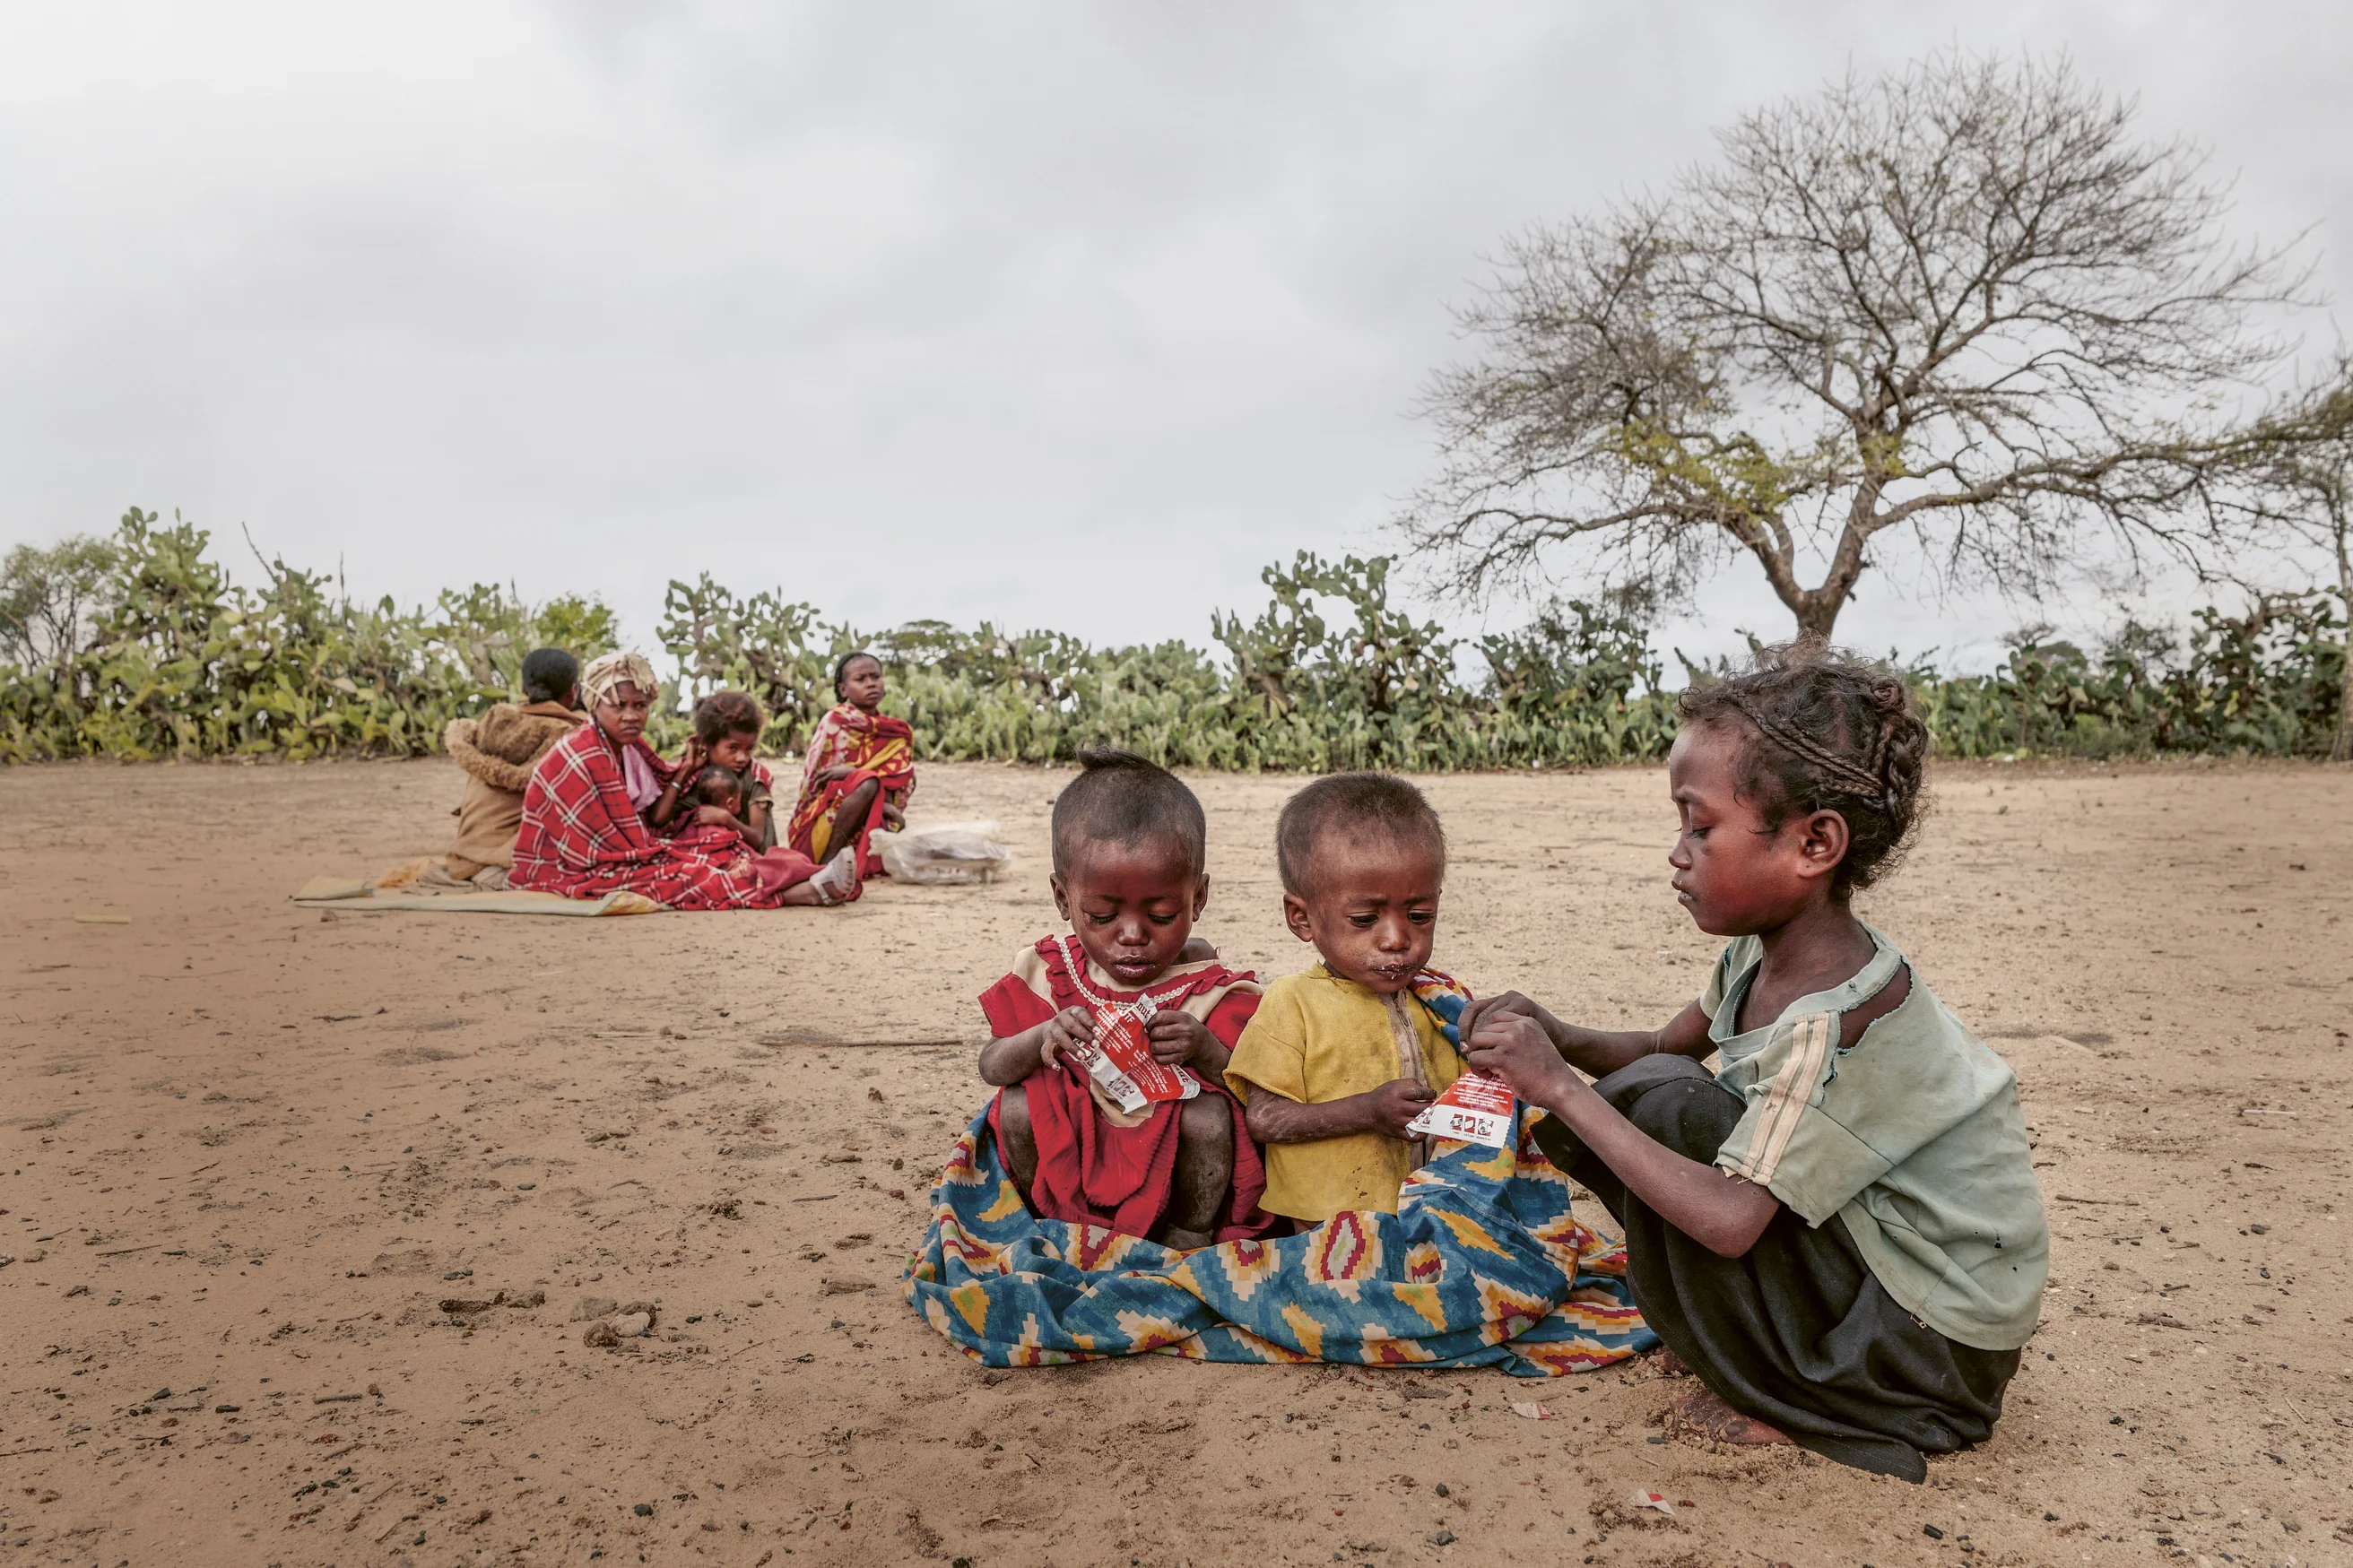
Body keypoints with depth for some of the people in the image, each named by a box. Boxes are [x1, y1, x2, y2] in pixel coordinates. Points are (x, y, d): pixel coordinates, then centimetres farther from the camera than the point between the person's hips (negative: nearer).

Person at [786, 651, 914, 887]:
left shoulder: (896, 732, 10)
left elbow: (903, 783, 0)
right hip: (821, 821, -6)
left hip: (868, 826, 6)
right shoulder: (834, 722, -5)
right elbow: (816, 782, -11)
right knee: (867, 783, -33)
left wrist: (851, 772, -17)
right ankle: (829, 859, -24)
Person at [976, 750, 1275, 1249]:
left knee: (1209, 1115, -29)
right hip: (1073, 1149, 2)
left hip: (1172, 1156, -2)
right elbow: (991, 1067, -4)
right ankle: (1055, 1225, 5)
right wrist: (1043, 1038, -25)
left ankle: (1191, 1233, -1)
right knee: (1017, 1105, -22)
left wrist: (1206, 1051, -32)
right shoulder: (1049, 975, -6)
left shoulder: (1212, 990, -13)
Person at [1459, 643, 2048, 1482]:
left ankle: (1774, 1396, -5)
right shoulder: (1768, 949, -3)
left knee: (1662, 1105, -21)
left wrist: (1560, 1087, -31)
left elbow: (1726, 1220, -35)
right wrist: (1561, 1040, -11)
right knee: (1624, 1102, 1)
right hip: (1873, 1255, 9)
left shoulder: (1833, 1023, -30)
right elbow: (1667, 1044, 9)